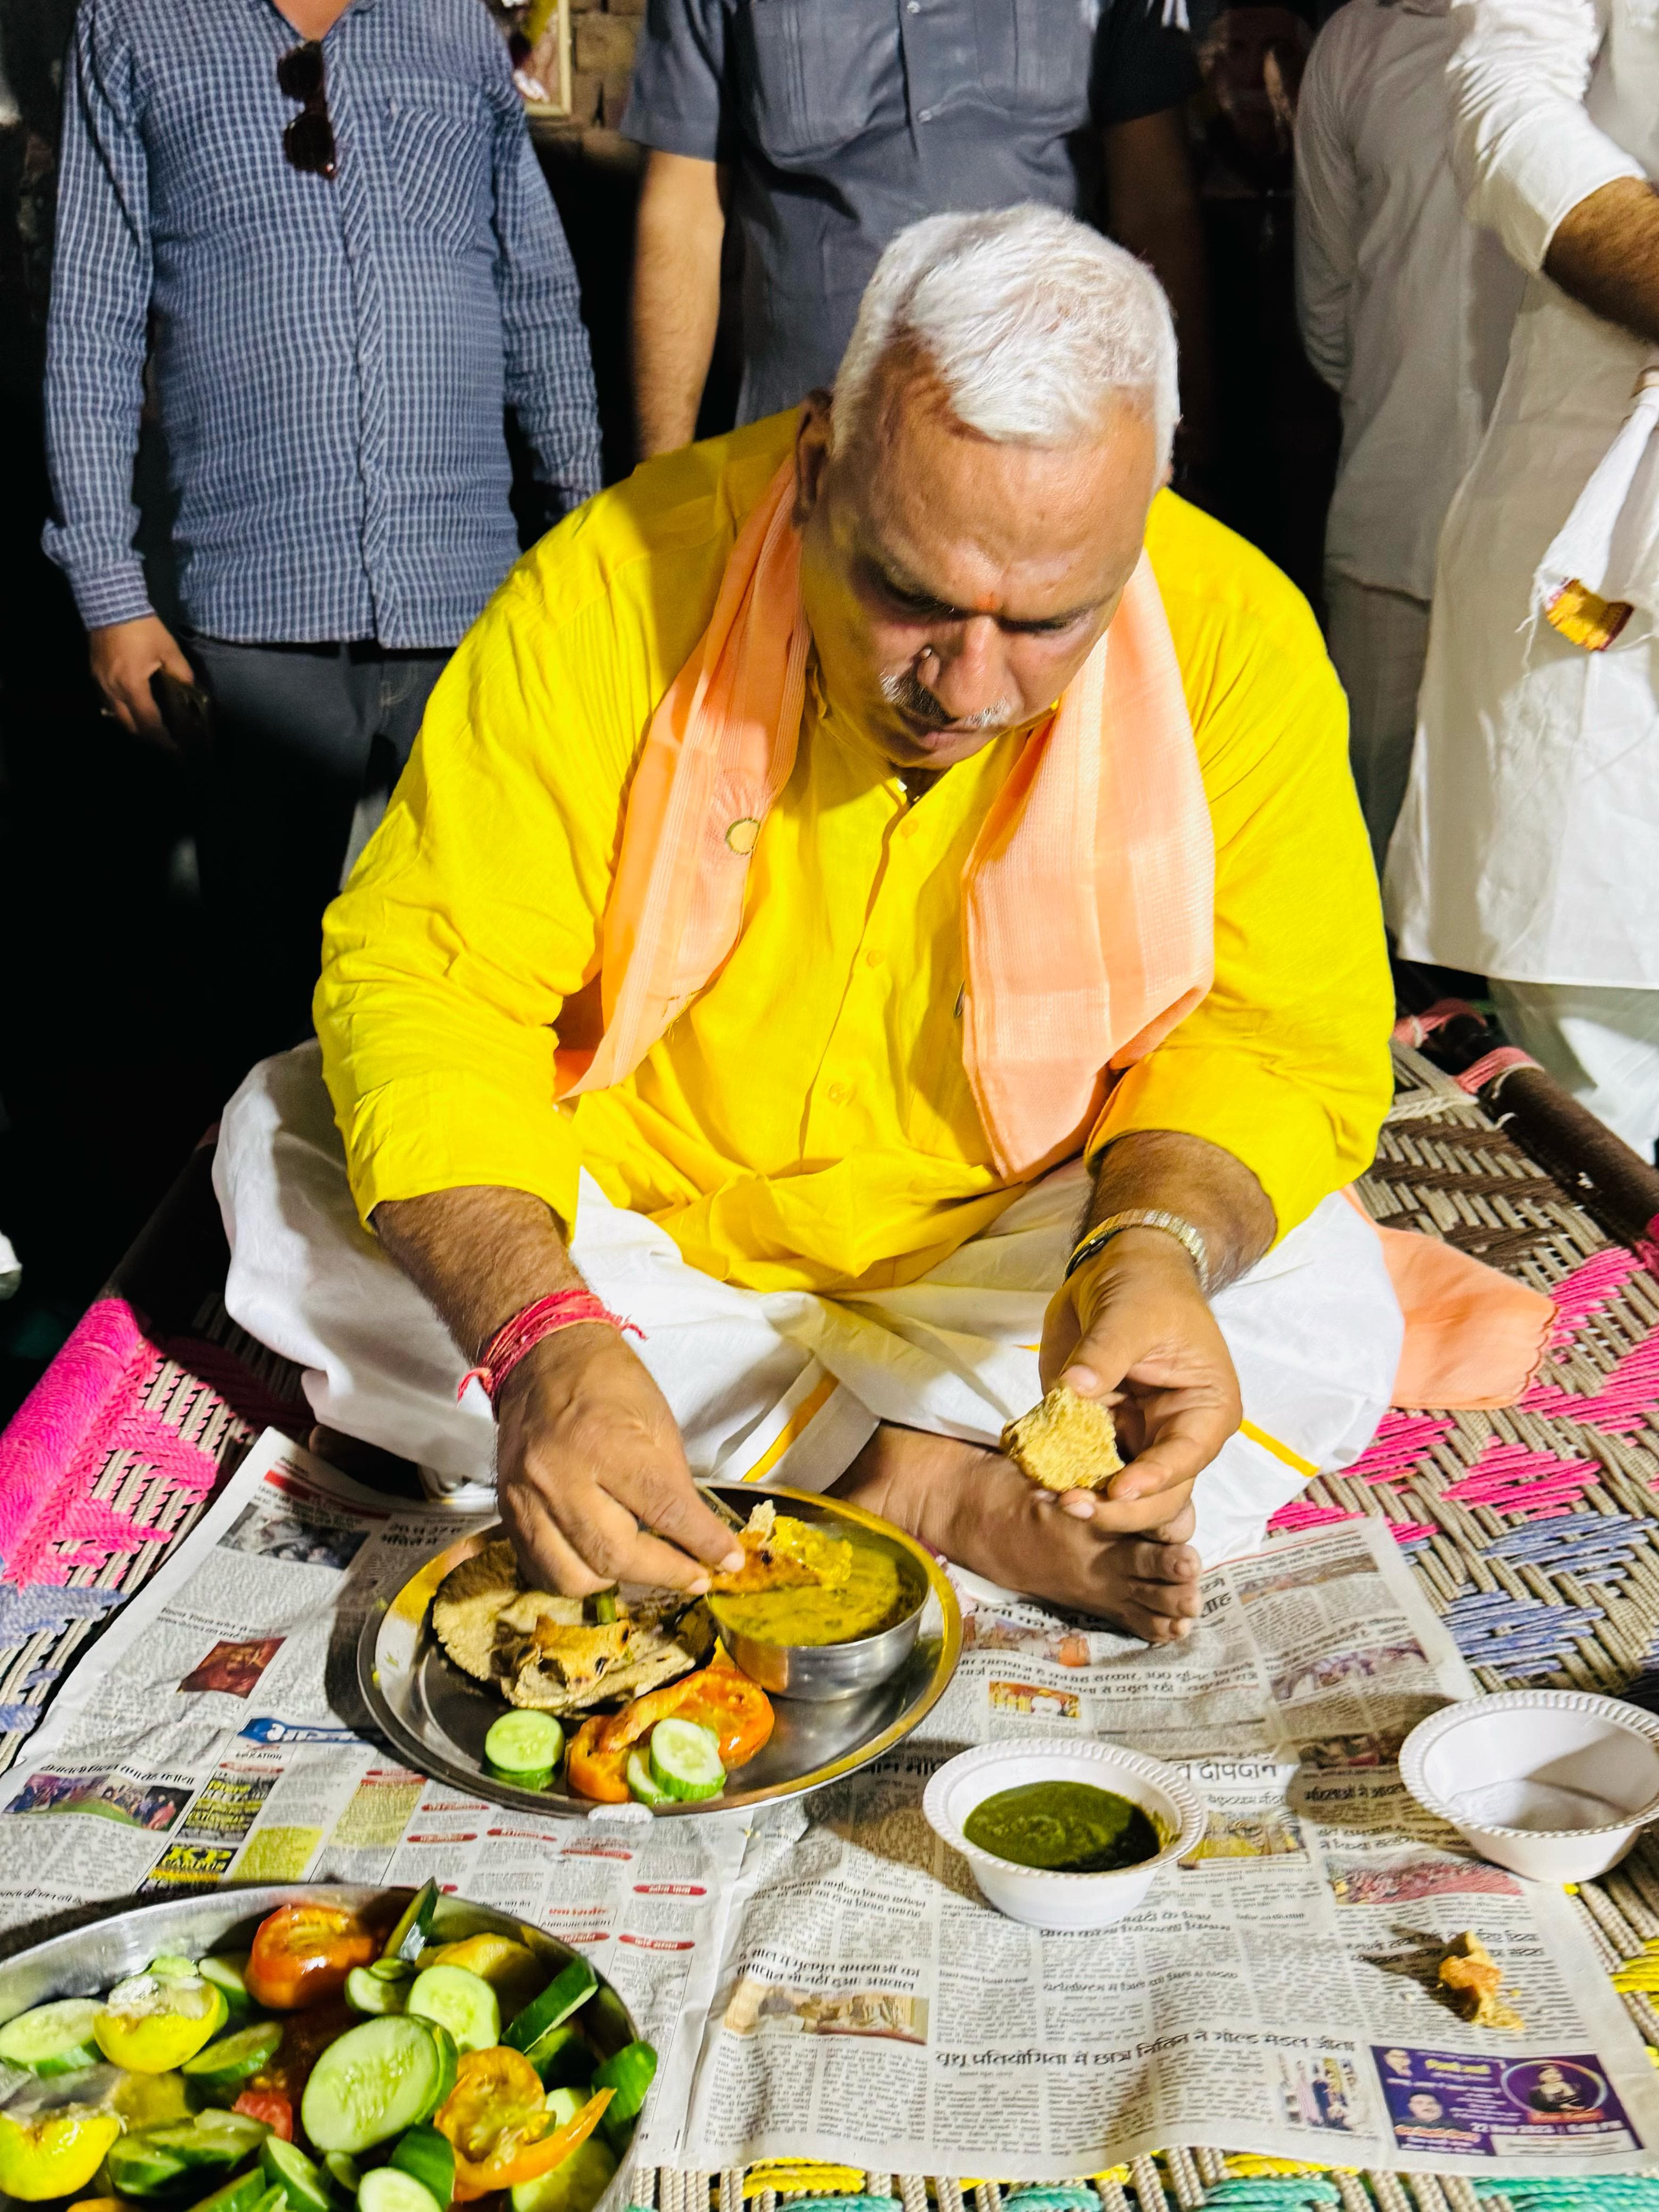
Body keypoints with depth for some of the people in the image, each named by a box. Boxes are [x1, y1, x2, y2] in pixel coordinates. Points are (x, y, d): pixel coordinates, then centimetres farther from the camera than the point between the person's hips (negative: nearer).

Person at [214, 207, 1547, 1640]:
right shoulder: (619, 583, -23)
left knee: (1323, 1315, -23)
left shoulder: (1240, 642, -19)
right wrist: (544, 1336, -40)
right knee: (282, 1161, -22)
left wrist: (1162, 1248, -34)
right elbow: (420, 973, -23)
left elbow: (1284, 1032, -11)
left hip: (995, 1242, -1)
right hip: (620, 1220, 2)